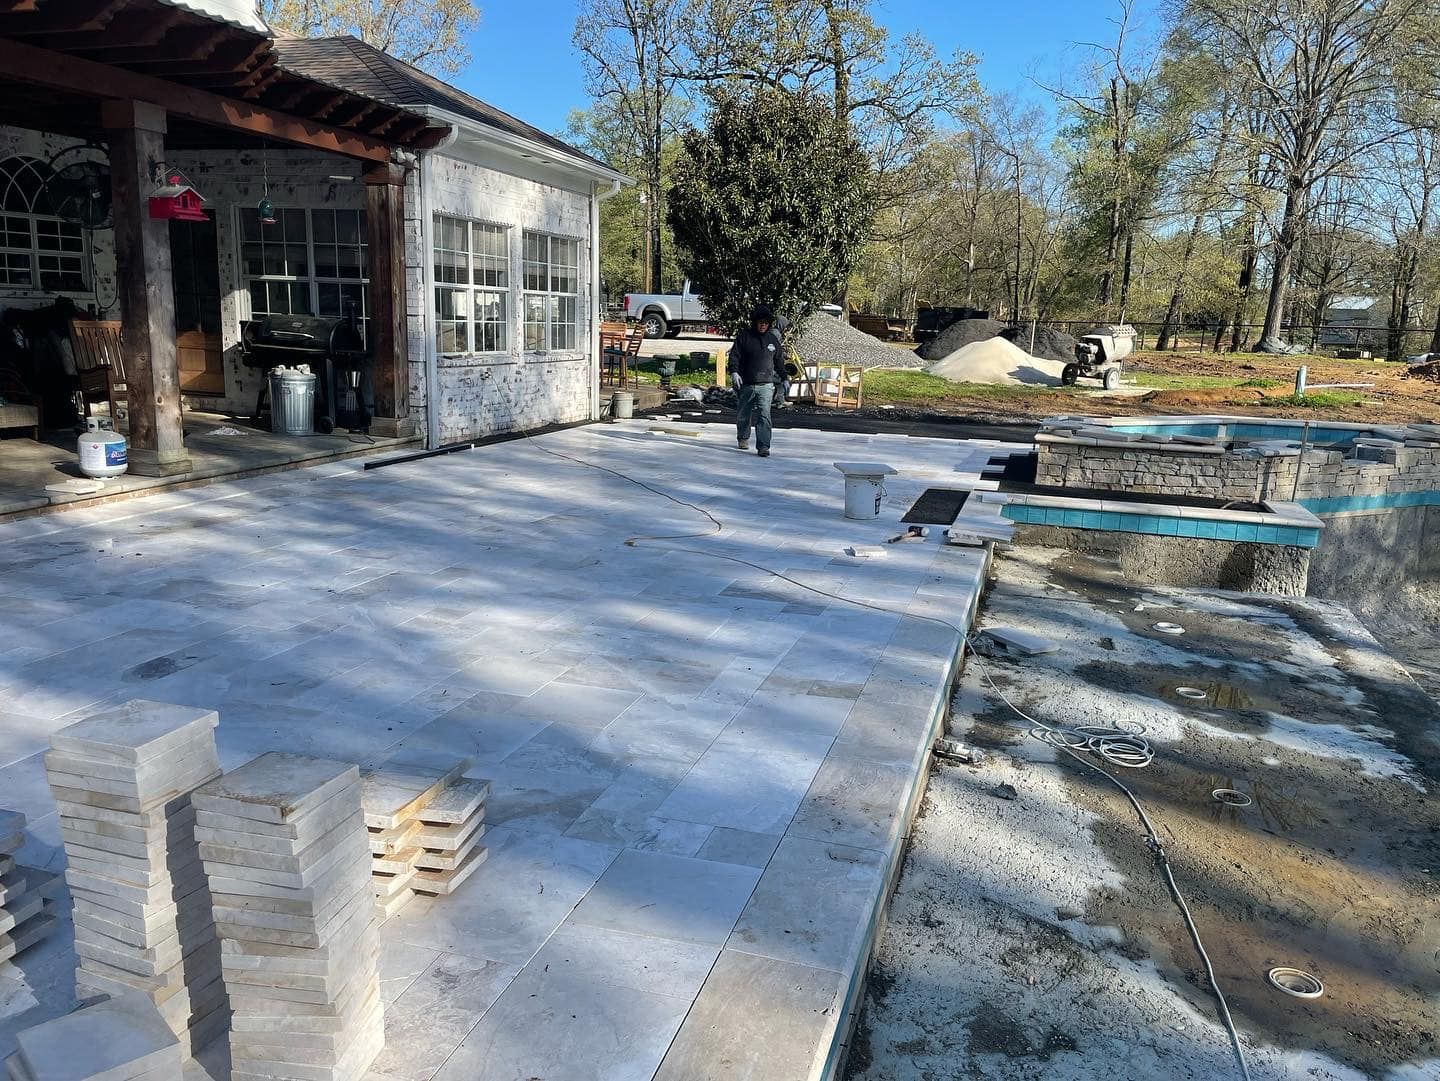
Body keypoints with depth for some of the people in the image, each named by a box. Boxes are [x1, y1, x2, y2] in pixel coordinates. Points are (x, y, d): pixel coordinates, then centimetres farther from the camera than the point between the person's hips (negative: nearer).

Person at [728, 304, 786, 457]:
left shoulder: (773, 339, 10)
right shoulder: (744, 336, 1)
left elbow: (779, 361, 20)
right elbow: (734, 355, -4)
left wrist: (783, 379, 23)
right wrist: (734, 372, -20)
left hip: (766, 385, 0)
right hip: (745, 385, 0)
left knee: (764, 416, -14)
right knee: (743, 415, 13)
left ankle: (763, 446, -17)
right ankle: (743, 438, 38)